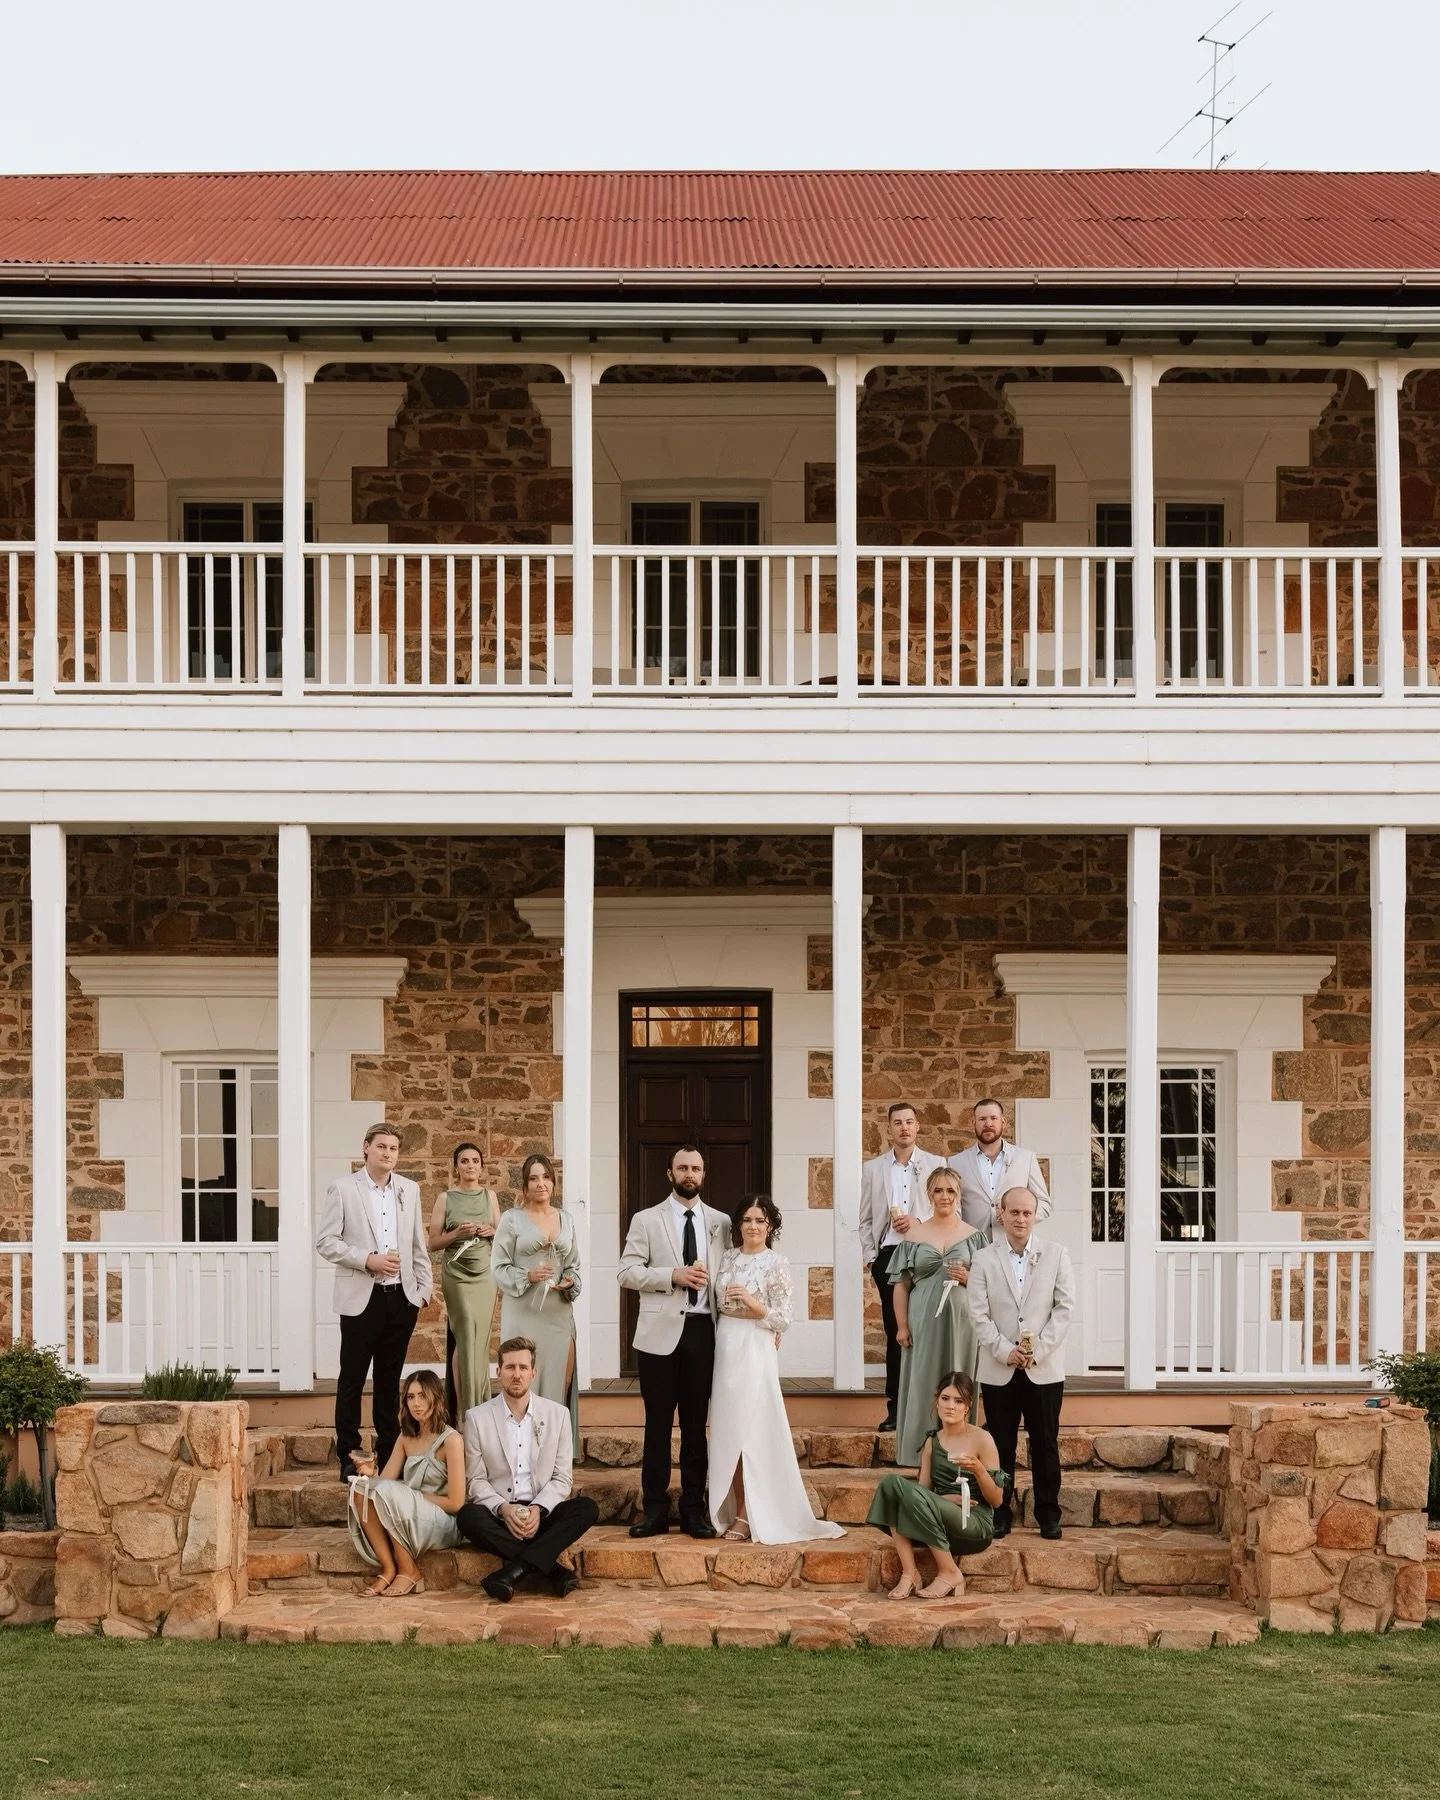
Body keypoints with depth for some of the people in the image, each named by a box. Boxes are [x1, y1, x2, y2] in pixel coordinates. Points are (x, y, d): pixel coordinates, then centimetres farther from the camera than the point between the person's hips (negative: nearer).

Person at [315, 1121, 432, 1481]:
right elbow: (325, 1241, -7)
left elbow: (418, 1244, 15)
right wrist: (369, 1260, -15)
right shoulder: (342, 1188, -2)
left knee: (389, 1380, 10)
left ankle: (389, 1454, 15)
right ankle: (349, 1457, 7)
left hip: (402, 1298, 4)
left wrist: (424, 1288, 8)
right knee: (352, 1380, 1)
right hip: (361, 1298, -4)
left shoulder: (409, 1190, 11)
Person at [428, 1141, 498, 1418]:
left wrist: (492, 1232, -5)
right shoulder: (445, 1199, 0)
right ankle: (467, 1411, -6)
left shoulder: (489, 1196, 10)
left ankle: (478, 1408, 12)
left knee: (480, 1340, 2)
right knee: (467, 1336, -11)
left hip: (485, 1273, 3)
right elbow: (433, 1242, 0)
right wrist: (457, 1234, -16)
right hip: (457, 1273, -3)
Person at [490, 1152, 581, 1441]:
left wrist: (570, 1282, -5)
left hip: (559, 1312, 4)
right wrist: (528, 1276, -18)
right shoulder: (512, 1219, 0)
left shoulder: (565, 1219, 13)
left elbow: (574, 1265, 16)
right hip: (524, 1313, -4)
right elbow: (498, 1267, -3)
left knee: (559, 1381, 1)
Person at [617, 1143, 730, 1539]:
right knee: (658, 1423, 2)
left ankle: (694, 1507, 12)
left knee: (696, 1423, 6)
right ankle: (654, 1508, 8)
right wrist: (674, 1276, -15)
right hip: (660, 1332, -2)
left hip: (703, 1330, 2)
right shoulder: (646, 1220, 4)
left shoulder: (720, 1223, 10)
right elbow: (628, 1272, -3)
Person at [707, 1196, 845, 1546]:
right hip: (724, 1347, 5)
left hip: (754, 1350, -5)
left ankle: (746, 1515, 1)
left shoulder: (777, 1264, -6)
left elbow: (783, 1319, -9)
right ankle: (733, 1510, 13)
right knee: (728, 1429, 6)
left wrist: (751, 1301, -21)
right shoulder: (727, 1257, 10)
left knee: (748, 1429, -5)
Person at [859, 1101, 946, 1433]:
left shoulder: (936, 1165, 7)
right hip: (888, 1256, 2)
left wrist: (918, 1222, -11)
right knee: (894, 1332, 3)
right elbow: (866, 1219, 11)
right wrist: (870, 1257, 2)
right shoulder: (873, 1169, 12)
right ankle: (895, 1408, 6)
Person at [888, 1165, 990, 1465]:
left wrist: (970, 1279, -11)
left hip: (961, 1322, 0)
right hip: (923, 1322, 0)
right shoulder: (914, 1235, 7)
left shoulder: (974, 1236, 7)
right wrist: (901, 1326, -2)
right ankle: (921, 1455, 6)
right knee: (922, 1385, 0)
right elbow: (901, 1284, 5)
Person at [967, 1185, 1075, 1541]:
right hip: (998, 1369, 0)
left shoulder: (1056, 1255, 4)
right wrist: (1006, 1351, -12)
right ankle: (1000, 1512, 11)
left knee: (1045, 1443, 3)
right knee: (1000, 1444, 4)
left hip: (1044, 1369, 0)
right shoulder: (984, 1260, 4)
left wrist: (1038, 1350, -10)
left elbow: (1064, 1307, -1)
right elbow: (979, 1314, -1)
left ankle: (1048, 1515, 11)